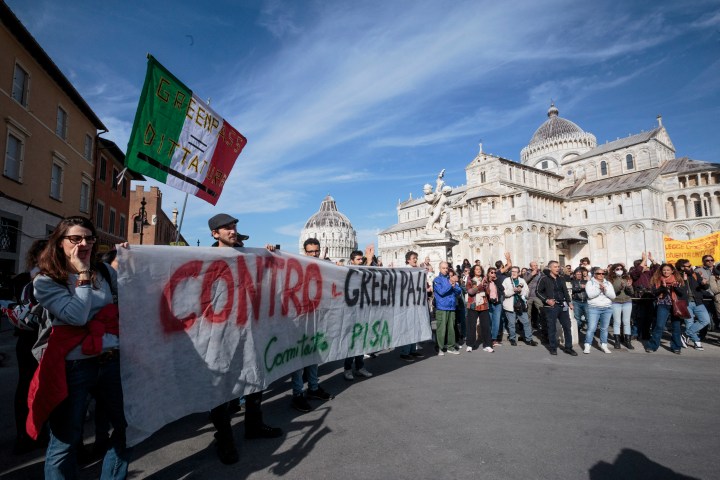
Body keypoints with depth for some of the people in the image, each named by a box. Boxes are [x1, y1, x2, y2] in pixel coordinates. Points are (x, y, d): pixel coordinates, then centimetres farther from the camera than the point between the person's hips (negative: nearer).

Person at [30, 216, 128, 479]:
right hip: (73, 366, -4)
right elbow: (77, 316, -17)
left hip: (112, 360, 4)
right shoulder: (46, 281, -4)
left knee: (127, 425, 15)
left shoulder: (104, 271, 7)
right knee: (65, 440, 9)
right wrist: (82, 274, -12)